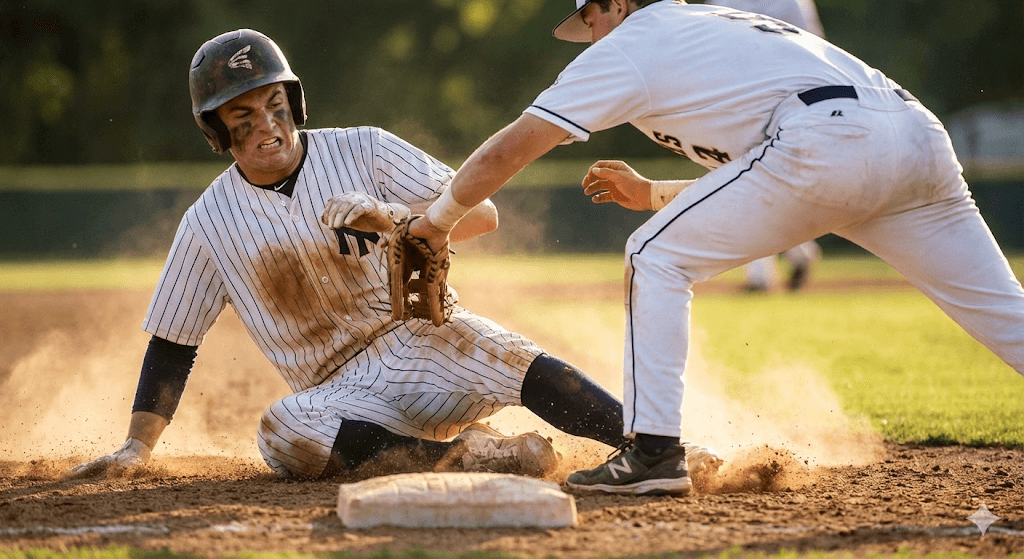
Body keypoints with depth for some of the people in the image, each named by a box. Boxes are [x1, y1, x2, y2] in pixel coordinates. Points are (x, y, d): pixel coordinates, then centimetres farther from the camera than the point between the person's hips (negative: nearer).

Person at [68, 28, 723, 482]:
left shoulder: (365, 152, -2)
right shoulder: (210, 222, 3)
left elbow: (481, 213, -10)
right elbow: (172, 342, 10)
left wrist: (390, 217, -28)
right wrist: (137, 447, 0)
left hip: (422, 335, -1)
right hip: (344, 394, 1)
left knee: (517, 360, -33)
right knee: (283, 430, -32)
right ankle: (479, 455, -28)